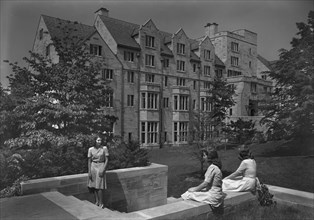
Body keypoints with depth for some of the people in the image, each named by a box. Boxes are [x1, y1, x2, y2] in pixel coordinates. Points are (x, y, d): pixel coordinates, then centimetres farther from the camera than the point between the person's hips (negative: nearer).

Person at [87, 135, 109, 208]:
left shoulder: (104, 148, -7)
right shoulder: (91, 149, -2)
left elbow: (106, 160, -4)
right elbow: (89, 161, 2)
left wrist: (103, 170, -11)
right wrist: (89, 172, -2)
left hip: (101, 167, -2)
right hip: (93, 167, 3)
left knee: (99, 186, -5)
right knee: (93, 185, 7)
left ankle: (101, 203, 4)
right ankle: (96, 201, 21)